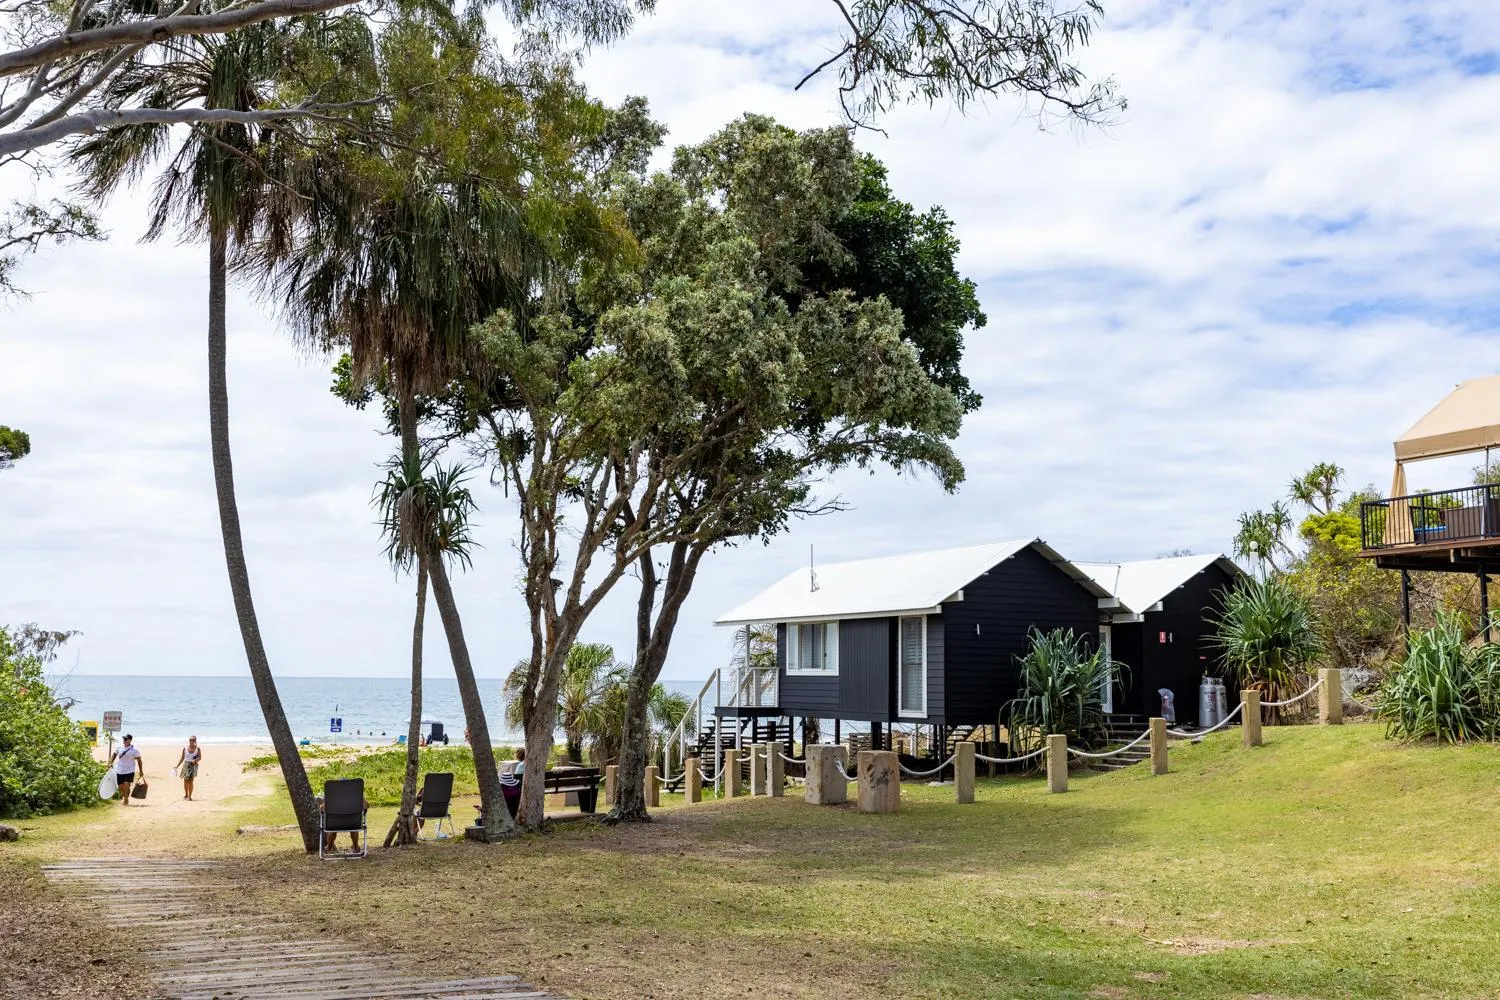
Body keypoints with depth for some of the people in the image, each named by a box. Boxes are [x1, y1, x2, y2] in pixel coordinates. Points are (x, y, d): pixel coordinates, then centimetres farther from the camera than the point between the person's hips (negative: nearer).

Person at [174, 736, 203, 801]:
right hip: (186, 765, 2)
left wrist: (195, 760, -22)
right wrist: (177, 766, 5)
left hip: (193, 765, -2)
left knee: (190, 781, -9)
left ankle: (189, 796, -2)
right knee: (185, 781, 5)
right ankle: (186, 794, 28)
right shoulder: (185, 748, 3)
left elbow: (200, 757, -2)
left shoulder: (197, 749, -1)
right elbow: (182, 758, 8)